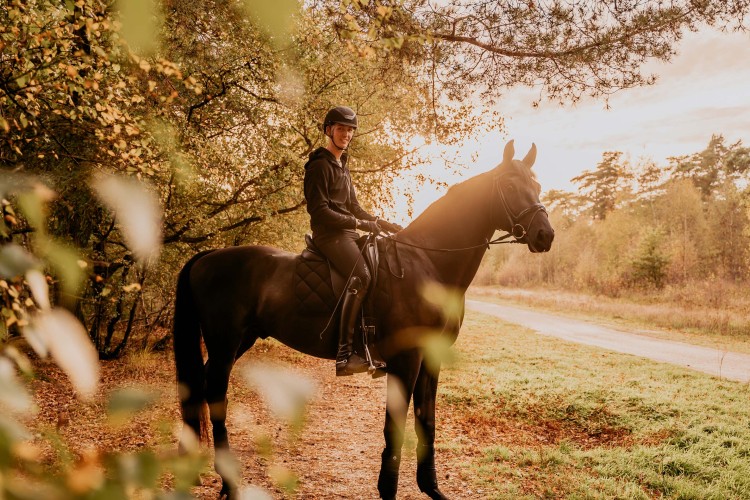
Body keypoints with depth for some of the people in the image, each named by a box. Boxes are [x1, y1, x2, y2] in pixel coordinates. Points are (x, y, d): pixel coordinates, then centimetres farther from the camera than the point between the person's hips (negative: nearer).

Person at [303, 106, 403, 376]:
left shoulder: (342, 167, 24)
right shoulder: (320, 166, -6)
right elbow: (319, 211, -15)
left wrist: (385, 224, 13)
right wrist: (359, 224, -15)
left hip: (348, 233, 10)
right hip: (329, 235, -10)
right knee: (361, 276, -31)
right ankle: (345, 355, -33)